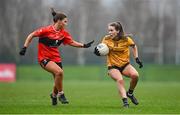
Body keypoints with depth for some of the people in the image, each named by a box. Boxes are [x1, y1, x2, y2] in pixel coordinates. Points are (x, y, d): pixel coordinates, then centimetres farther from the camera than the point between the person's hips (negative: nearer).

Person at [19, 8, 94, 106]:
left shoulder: (64, 33, 1)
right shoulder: (46, 30, -16)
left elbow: (72, 42, 14)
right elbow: (31, 36, -8)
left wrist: (84, 45, 3)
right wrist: (24, 48, -13)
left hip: (56, 58, 6)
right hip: (44, 58, -6)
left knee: (58, 81, 10)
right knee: (59, 72, -28)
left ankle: (54, 95, 43)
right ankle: (60, 94, -8)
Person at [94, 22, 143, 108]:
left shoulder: (126, 39, -7)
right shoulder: (106, 39, -6)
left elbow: (134, 46, 12)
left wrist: (137, 58, 4)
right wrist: (98, 51, -24)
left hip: (125, 65, 1)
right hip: (113, 66, -1)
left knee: (135, 75, -25)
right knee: (120, 80, -31)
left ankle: (130, 93, 2)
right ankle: (125, 101, -33)